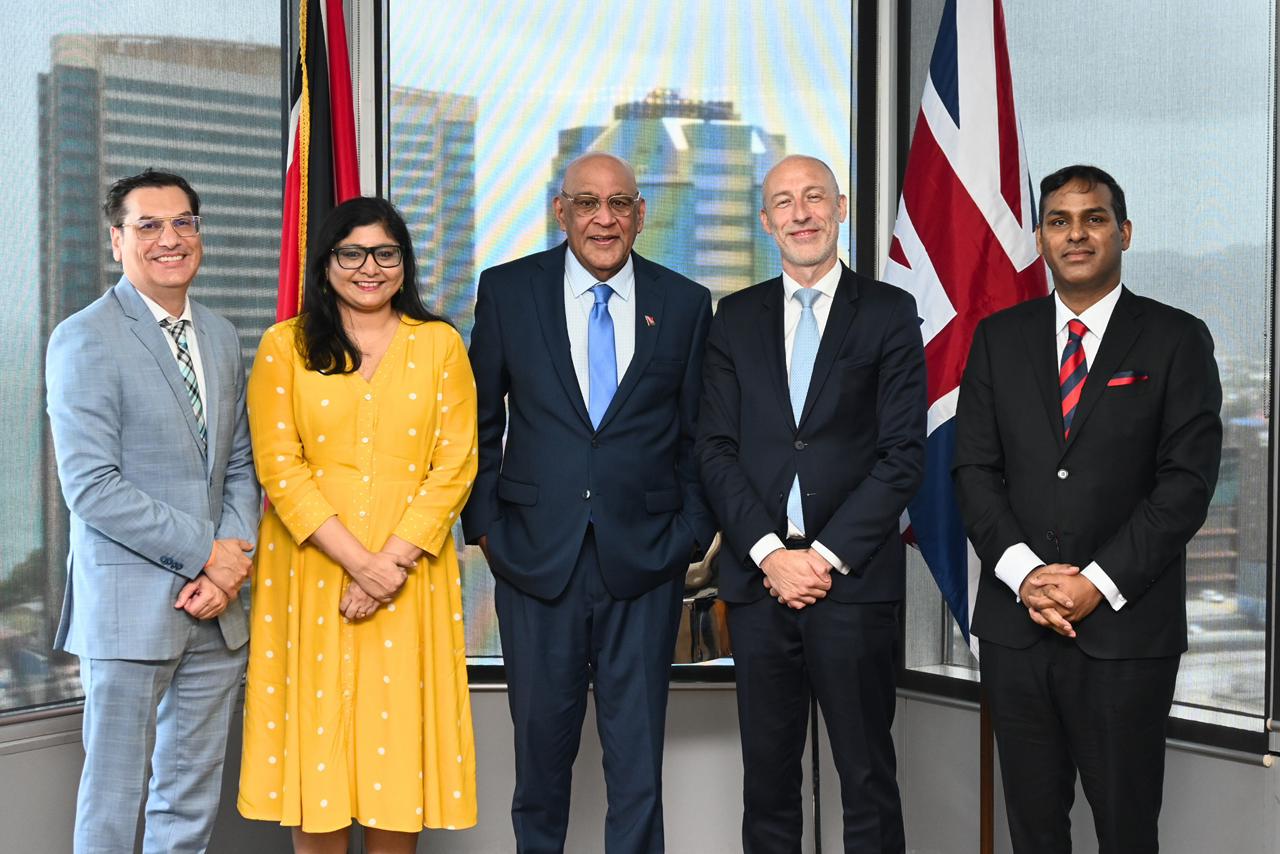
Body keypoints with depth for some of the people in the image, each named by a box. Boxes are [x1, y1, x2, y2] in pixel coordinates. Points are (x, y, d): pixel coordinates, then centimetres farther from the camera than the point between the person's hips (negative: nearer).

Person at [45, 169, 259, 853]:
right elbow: (92, 488, -15)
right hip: (129, 608, -6)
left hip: (214, 603, 6)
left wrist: (230, 565, -4)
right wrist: (207, 554, -13)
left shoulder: (221, 338, 13)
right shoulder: (84, 340, -8)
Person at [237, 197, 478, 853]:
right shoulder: (283, 346, 4)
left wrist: (394, 560, -11)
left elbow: (455, 465, 0)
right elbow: (279, 466, -4)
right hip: (311, 570, 0)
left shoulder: (439, 344, 7)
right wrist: (357, 561, -13)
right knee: (317, 724, 2)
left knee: (398, 726, 3)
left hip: (411, 572, 1)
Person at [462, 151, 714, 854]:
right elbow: (479, 420, 6)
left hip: (644, 560, 0)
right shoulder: (507, 290, 3)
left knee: (637, 748, 6)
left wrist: (691, 531, -1)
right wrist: (485, 524, 0)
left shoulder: (684, 304, 4)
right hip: (536, 554, 0)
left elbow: (698, 434, 7)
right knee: (541, 737, 12)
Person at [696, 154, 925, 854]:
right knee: (767, 778, 9)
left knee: (868, 782, 4)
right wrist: (770, 553, -7)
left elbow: (902, 454, -4)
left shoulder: (889, 313, 3)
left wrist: (827, 555, -11)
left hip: (854, 580, -2)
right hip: (759, 578, 3)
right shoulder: (736, 318, 11)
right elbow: (716, 449, 5)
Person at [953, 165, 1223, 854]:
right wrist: (1025, 574, -10)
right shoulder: (999, 337, 9)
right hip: (1015, 623, 3)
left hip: (1127, 626, -2)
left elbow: (1187, 480, -6)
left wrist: (1098, 585, -13)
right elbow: (974, 468, 4)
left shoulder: (1176, 340, 1)